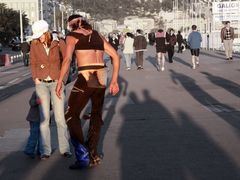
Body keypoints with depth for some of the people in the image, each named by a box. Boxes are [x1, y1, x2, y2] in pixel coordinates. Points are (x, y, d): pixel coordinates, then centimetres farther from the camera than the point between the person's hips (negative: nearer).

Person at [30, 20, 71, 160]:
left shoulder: (58, 44, -7)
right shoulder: (34, 44, -2)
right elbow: (33, 63, 8)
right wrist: (35, 78, -3)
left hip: (56, 83, -1)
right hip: (42, 84, 1)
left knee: (60, 117, -6)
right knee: (45, 117, -4)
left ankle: (65, 148, 3)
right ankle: (46, 150, 2)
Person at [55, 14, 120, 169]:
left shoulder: (72, 36, 1)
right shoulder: (98, 35, 17)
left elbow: (67, 59, -17)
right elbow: (116, 56, 14)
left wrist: (60, 82, -14)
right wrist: (114, 81, 16)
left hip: (85, 79, -6)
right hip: (101, 78, 6)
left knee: (72, 116, 7)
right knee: (96, 117, 19)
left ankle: (83, 156, 0)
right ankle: (93, 156, 24)